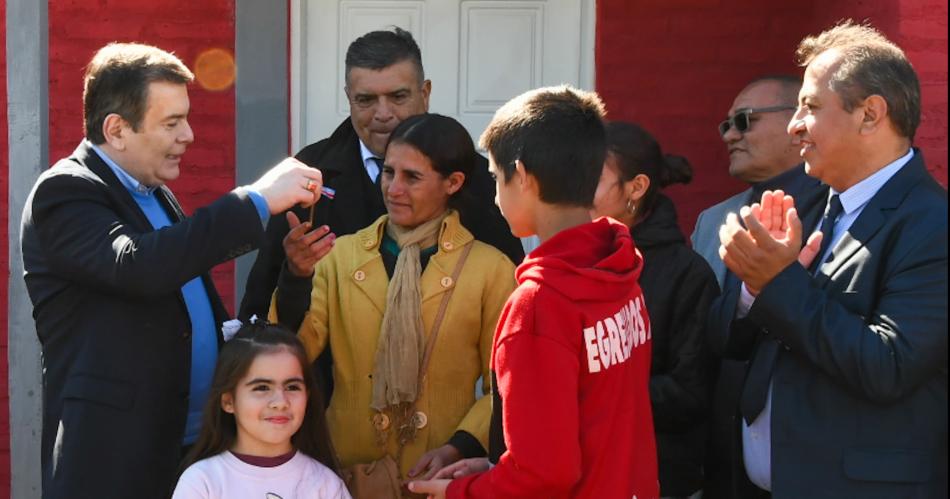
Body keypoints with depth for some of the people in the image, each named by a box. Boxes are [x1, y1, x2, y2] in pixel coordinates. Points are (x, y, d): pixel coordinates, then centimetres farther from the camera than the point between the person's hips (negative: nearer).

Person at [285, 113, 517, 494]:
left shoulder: (491, 269, -3)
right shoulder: (341, 255, 2)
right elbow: (299, 351, -6)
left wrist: (460, 449, -14)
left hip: (440, 477, -2)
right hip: (350, 471, 2)